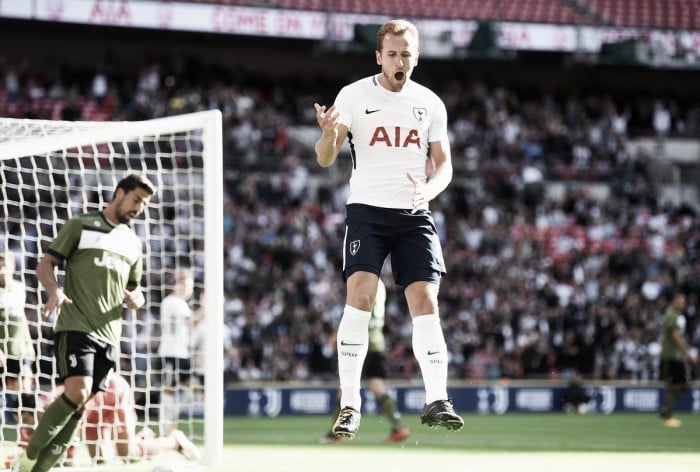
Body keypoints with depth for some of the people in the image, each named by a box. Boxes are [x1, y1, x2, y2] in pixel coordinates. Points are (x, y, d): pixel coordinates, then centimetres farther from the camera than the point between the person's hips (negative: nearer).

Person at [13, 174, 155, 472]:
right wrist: (54, 291, -20)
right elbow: (45, 264, 1)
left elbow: (134, 291, 29)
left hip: (108, 335, 6)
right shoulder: (80, 226, 3)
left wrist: (135, 299, 3)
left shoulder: (133, 243, 20)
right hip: (75, 327, -6)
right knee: (77, 393, -23)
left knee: (78, 405, 1)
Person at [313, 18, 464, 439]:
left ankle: (436, 400, -5)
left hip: (415, 215, 3)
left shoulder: (430, 104, 9)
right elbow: (325, 159, -3)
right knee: (359, 298, -15)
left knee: (426, 302, -7)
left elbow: (443, 164, 13)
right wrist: (329, 134, -27)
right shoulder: (354, 96, 0)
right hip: (367, 210, -3)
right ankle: (350, 405, -12)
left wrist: (429, 190, -10)